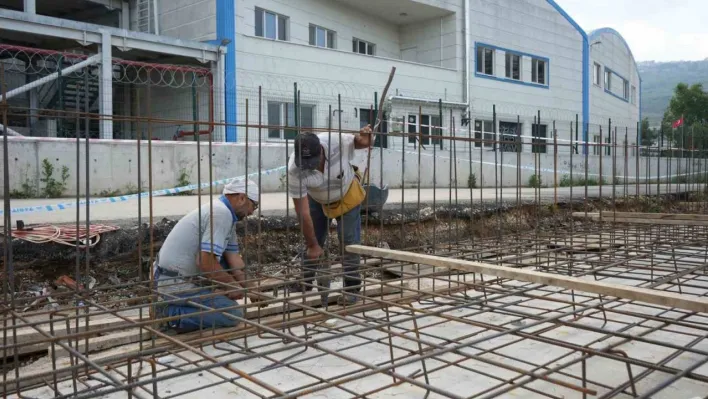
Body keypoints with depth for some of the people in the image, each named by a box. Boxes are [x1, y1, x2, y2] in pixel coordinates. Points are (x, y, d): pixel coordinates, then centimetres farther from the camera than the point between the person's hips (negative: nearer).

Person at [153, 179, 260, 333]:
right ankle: (174, 313, -6)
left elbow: (234, 258, 11)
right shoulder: (222, 214, -20)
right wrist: (233, 285, -13)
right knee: (234, 314, -7)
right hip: (176, 284, -10)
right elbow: (205, 262, -26)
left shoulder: (223, 211, 11)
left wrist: (250, 289, 10)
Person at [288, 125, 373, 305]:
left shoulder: (337, 142, -35)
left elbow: (362, 143, -11)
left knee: (349, 242, -5)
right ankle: (304, 288, 19)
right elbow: (303, 213, -27)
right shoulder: (294, 170, -34)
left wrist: (365, 138, -37)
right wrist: (313, 245, -20)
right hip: (316, 200, 1)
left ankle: (351, 288, 6)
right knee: (311, 245, 3)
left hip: (348, 195, 0)